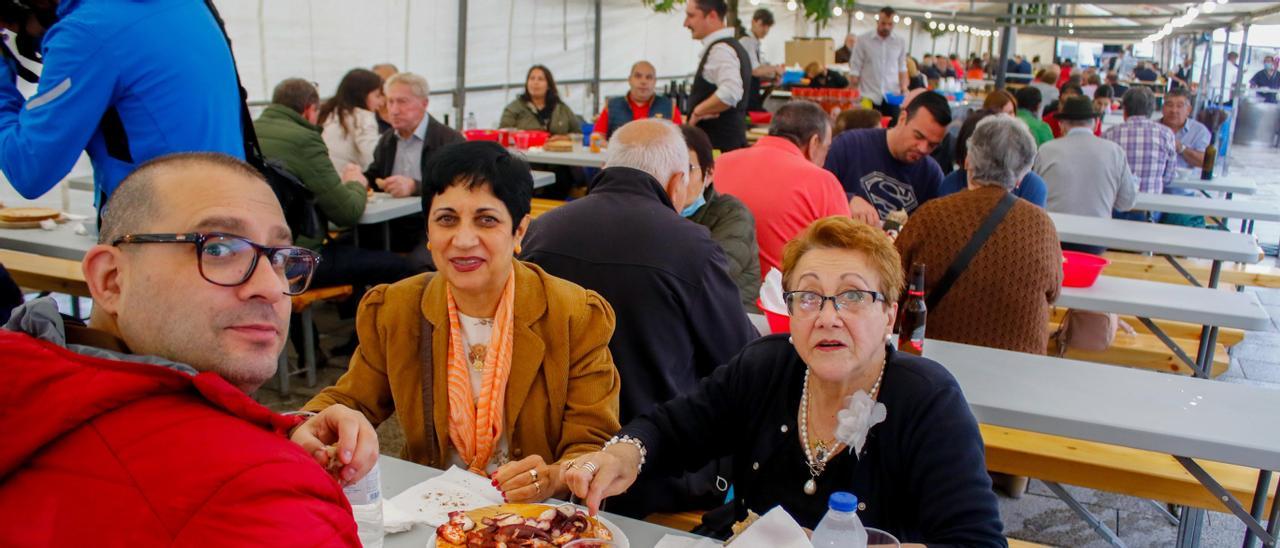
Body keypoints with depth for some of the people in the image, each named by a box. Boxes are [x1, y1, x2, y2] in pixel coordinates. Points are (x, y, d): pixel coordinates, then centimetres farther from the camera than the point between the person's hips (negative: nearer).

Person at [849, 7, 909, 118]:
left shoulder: (900, 42, 7)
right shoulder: (863, 40, 0)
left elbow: (902, 68, 14)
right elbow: (855, 69, 0)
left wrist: (904, 88, -1)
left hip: (892, 96, 2)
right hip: (868, 96, -2)